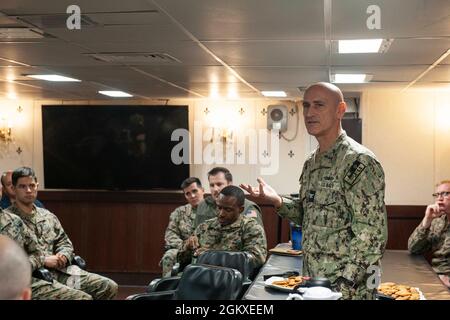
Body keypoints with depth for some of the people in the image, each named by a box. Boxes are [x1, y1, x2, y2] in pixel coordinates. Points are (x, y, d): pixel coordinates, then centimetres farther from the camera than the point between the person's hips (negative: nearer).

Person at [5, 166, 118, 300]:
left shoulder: (48, 215, 18)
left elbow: (65, 243, 23)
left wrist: (63, 256, -1)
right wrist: (43, 260, -15)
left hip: (61, 271, 7)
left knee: (109, 287, -7)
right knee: (84, 298, -27)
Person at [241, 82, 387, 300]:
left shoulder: (360, 161, -16)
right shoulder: (312, 163, 9)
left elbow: (372, 235, -19)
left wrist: (343, 287, -21)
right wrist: (278, 202, 0)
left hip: (346, 289, -8)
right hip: (312, 285, 8)